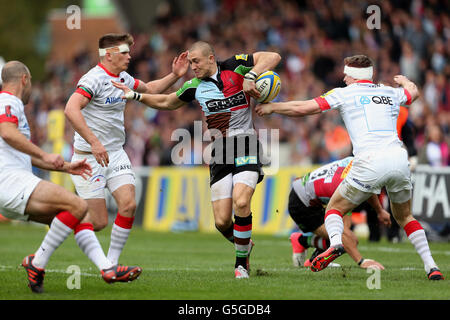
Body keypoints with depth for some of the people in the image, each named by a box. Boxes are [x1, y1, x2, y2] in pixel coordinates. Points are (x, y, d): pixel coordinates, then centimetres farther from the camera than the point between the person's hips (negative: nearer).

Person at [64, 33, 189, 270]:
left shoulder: (123, 78, 10)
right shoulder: (94, 79, -17)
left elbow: (149, 89, 29)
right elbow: (71, 110, -30)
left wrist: (174, 76, 14)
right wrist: (94, 142, -35)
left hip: (116, 154, 8)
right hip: (90, 157, -8)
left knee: (128, 205, -10)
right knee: (98, 221, -10)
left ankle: (111, 262, 0)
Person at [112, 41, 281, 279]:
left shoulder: (235, 67, 0)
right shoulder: (195, 86, 12)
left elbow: (273, 57, -3)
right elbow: (166, 102, 27)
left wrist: (250, 77, -17)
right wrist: (135, 96, 19)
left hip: (246, 145, -4)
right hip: (220, 151, 4)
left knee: (241, 202, -26)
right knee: (222, 221, -6)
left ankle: (241, 263, -9)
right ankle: (244, 245, 27)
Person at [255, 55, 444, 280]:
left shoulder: (344, 93, 10)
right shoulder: (391, 92, 23)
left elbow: (303, 108, 6)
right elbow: (413, 92, 47)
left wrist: (272, 107, 22)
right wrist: (404, 80, 70)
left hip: (370, 162, -4)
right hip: (399, 158, 4)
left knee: (334, 208, 12)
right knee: (404, 217, 24)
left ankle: (335, 243, -20)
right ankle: (431, 267, 11)